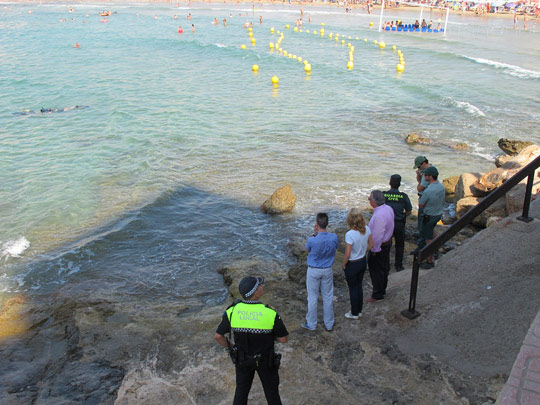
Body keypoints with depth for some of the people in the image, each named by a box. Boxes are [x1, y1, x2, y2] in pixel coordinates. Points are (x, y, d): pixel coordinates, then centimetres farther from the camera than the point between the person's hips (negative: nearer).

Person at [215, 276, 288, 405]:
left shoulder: (232, 311, -23)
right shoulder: (270, 313, -30)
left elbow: (218, 336, -14)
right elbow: (284, 339, -18)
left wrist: (230, 348, 5)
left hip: (243, 358, 2)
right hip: (265, 359, -2)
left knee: (242, 389, 24)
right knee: (271, 389, 22)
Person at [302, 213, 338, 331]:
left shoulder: (312, 240, -27)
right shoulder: (334, 237, -18)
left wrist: (314, 234, -9)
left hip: (313, 271, -3)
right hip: (327, 270, 3)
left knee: (312, 298, 12)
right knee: (328, 297, 16)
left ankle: (311, 324, 26)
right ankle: (329, 324, 28)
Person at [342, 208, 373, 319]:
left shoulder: (350, 234, -30)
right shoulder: (367, 229, -11)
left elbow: (347, 254, -24)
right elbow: (371, 244, 3)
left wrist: (343, 265, -7)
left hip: (352, 264, -6)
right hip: (363, 261, 6)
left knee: (353, 289, 13)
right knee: (359, 286, 23)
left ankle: (354, 313, 30)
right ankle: (359, 310, 38)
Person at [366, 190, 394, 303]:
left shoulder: (379, 215, -33)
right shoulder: (388, 208, -3)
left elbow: (377, 235, -28)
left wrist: (374, 250, -16)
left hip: (380, 246, -10)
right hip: (388, 242, 10)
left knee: (376, 270, 7)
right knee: (384, 267, 23)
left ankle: (377, 295, 21)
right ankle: (382, 290, 40)